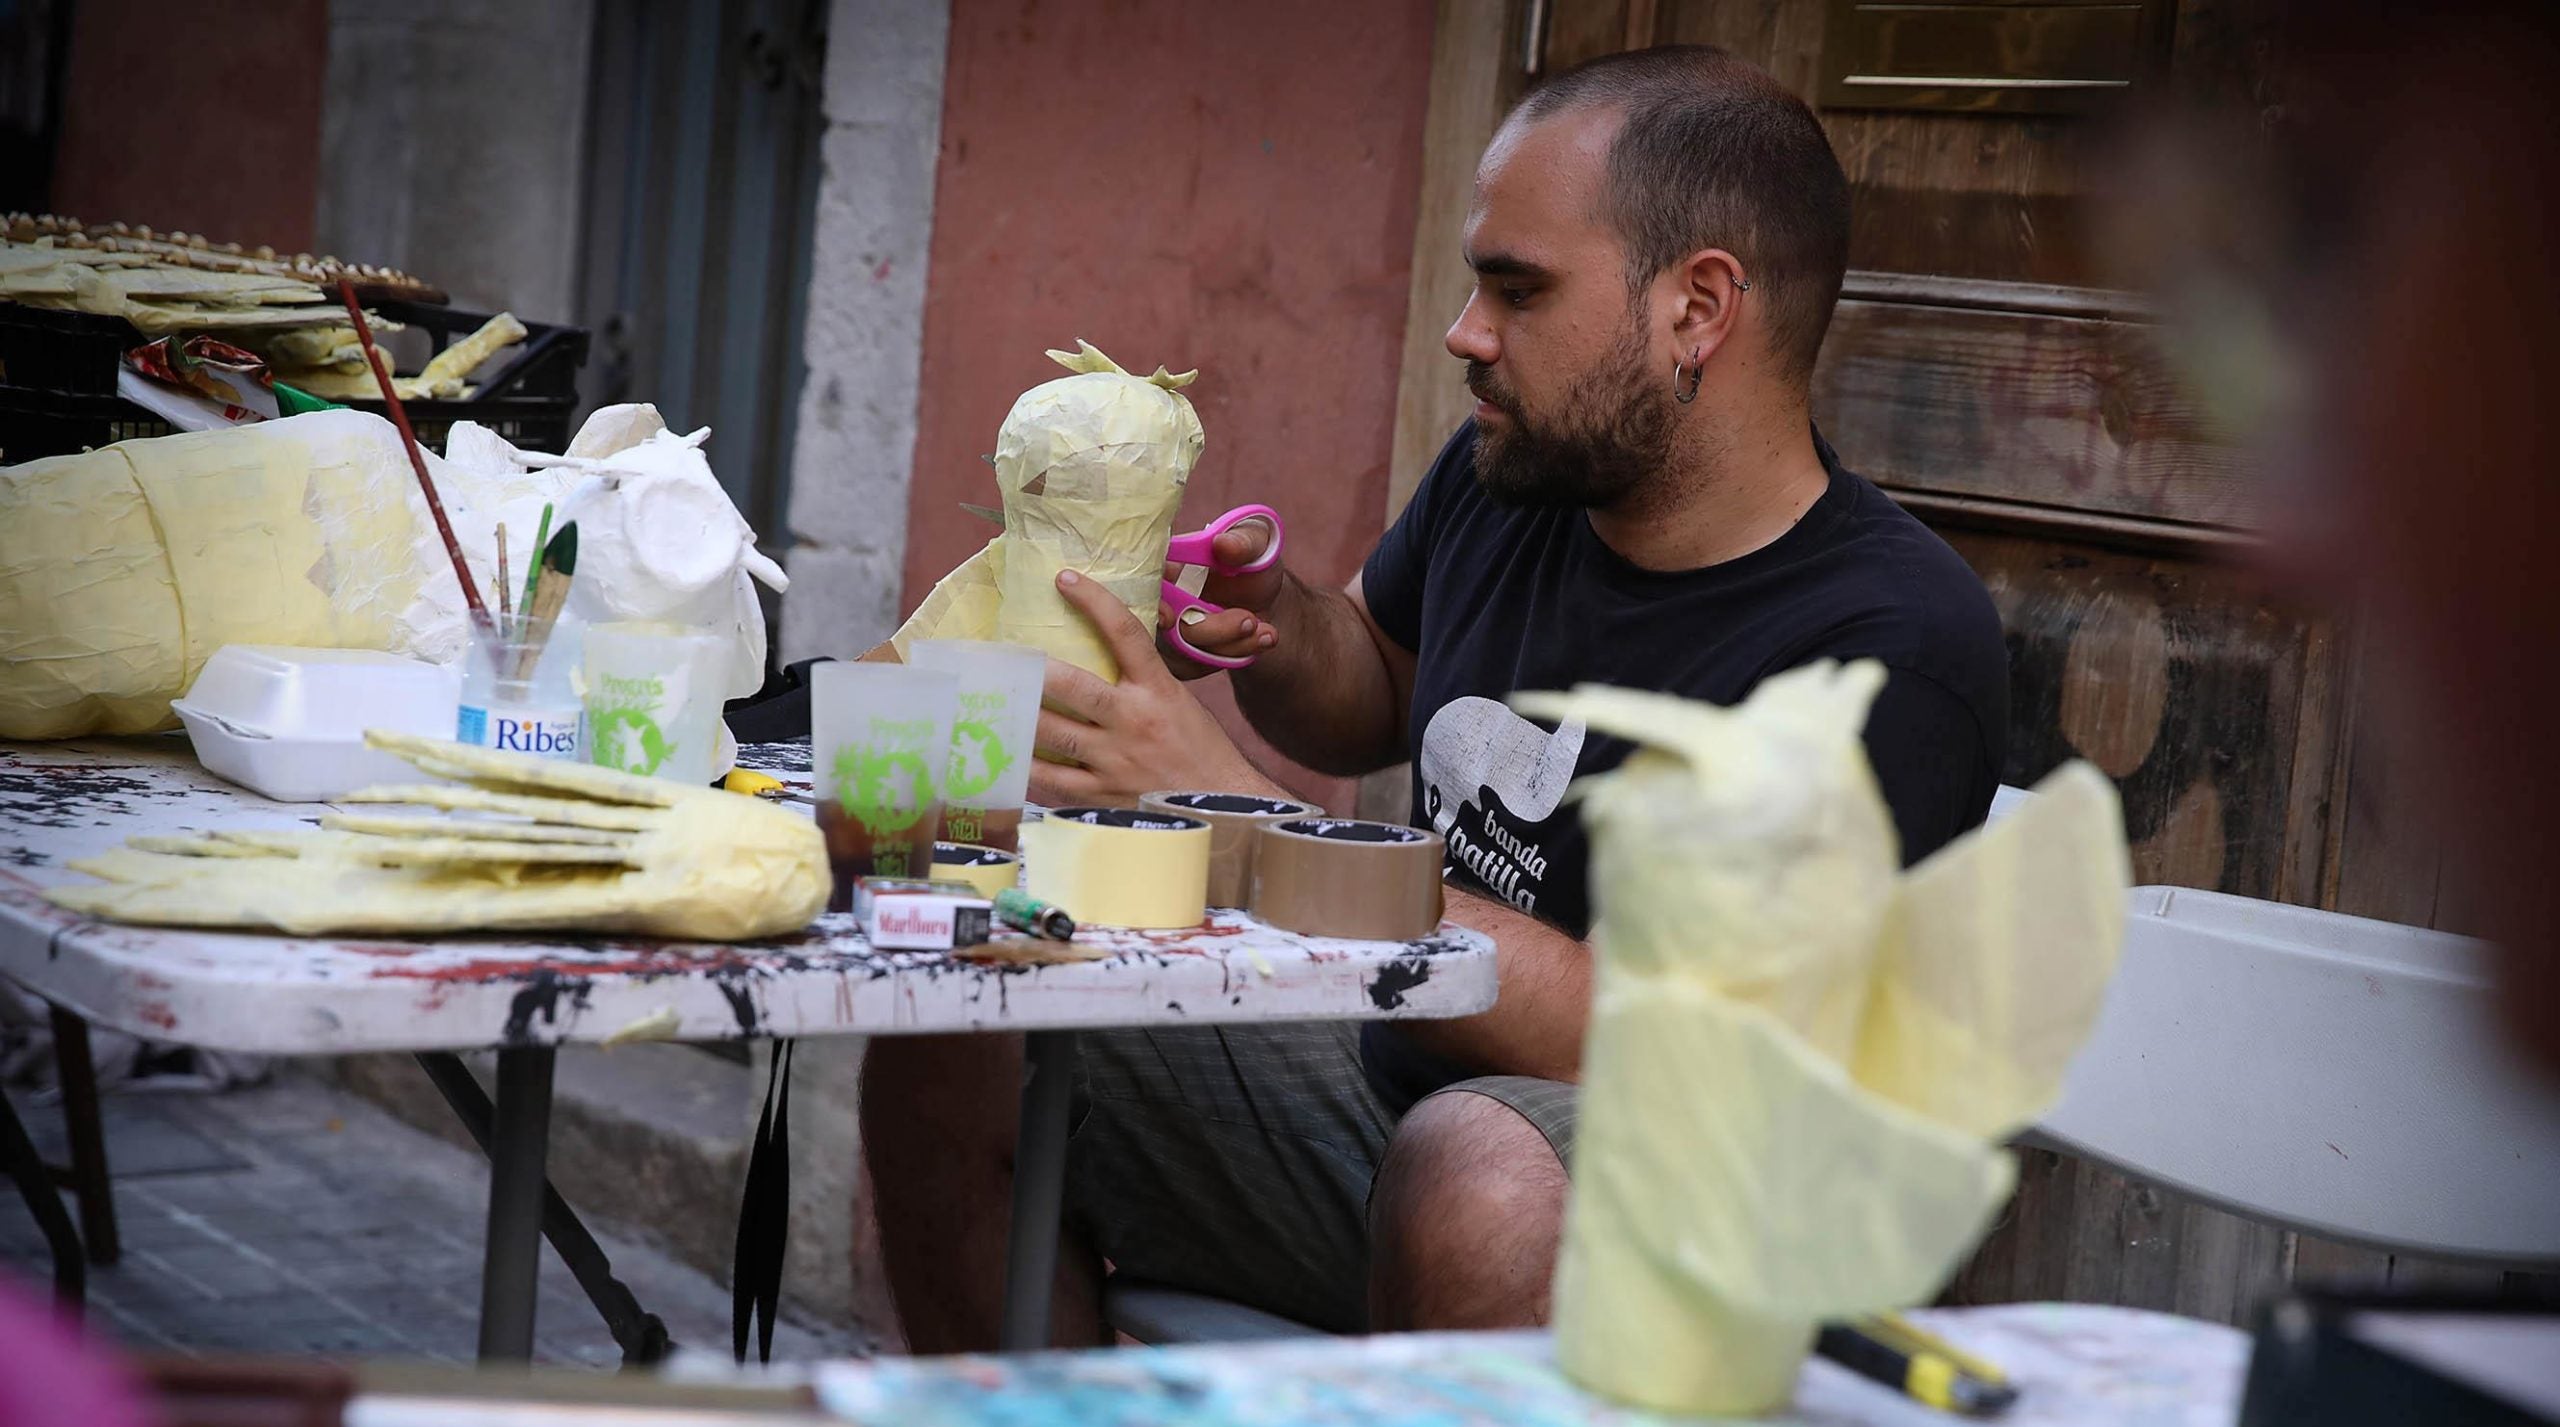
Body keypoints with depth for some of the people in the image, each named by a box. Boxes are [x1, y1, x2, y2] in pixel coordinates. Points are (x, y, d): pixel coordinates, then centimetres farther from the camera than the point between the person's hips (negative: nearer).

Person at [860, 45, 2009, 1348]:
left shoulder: (1892, 643, -20)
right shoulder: (1506, 477, 2)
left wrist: (1232, 814, -27)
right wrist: (1270, 626, -1)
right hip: (1392, 1085, 7)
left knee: (1479, 1168, -39)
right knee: (950, 1055, -5)